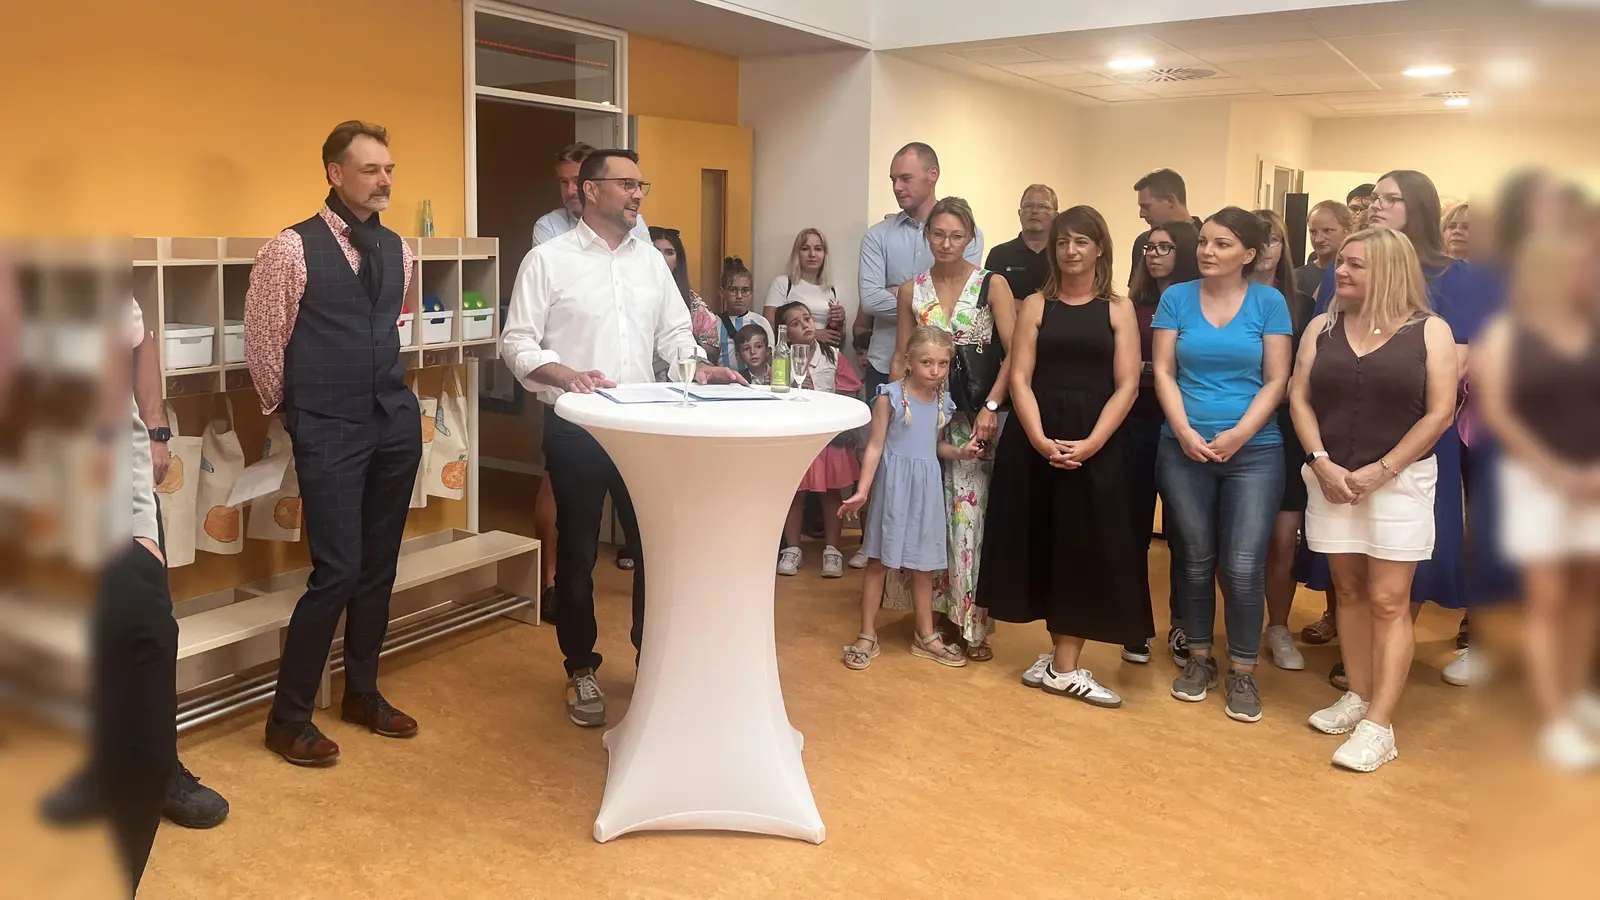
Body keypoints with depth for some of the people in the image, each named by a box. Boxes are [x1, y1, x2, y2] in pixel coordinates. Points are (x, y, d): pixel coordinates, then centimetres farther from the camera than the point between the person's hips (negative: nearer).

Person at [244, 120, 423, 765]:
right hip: (329, 432, -6)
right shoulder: (292, 248, -9)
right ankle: (288, 718, 9)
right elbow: (261, 339, -2)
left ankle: (362, 693, 29)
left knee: (379, 565, 13)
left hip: (396, 421, 6)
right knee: (337, 571, -7)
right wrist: (289, 408, 7)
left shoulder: (396, 250, 9)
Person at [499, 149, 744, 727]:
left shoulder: (651, 260, 11)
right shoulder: (548, 260, -4)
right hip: (574, 428, -4)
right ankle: (581, 671, 23)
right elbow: (517, 343, -7)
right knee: (577, 551, 7)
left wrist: (700, 369, -9)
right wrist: (566, 375, -24)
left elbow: (674, 333, 11)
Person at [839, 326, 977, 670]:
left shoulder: (943, 401, 5)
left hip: (927, 485, 5)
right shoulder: (890, 396, -10)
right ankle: (867, 636, 13)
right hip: (894, 483, -5)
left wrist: (960, 452, -2)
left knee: (924, 563, 13)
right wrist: (862, 491, -15)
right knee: (880, 560, 2)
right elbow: (875, 446, -10)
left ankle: (925, 635, 26)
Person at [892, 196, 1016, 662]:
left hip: (976, 414, -3)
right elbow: (901, 356, 12)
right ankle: (938, 609, 17)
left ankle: (971, 621, 3)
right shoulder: (911, 291, 7)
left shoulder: (992, 285, -2)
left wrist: (991, 406, -17)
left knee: (968, 513, -6)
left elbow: (1014, 353, -7)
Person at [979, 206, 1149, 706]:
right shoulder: (1036, 306, 8)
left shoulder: (1118, 309, 5)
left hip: (1097, 445, -1)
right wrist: (1040, 439, -15)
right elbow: (1019, 379, 0)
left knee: (1085, 545, -1)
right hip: (1036, 441, 1)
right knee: (1046, 542, 4)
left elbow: (1127, 385, -3)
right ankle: (1064, 660, 16)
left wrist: (1090, 444, -15)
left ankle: (1063, 664, 7)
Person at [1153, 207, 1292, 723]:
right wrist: (1185, 432, -11)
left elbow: (1276, 380, -2)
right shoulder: (1177, 298, 5)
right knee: (1195, 561, 9)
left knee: (1243, 566, -5)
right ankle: (1199, 658, 24)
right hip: (1183, 449, 2)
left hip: (1254, 452, -1)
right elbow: (1164, 372, 1)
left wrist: (1239, 434, -13)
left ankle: (1243, 672, 10)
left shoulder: (1269, 302, 1)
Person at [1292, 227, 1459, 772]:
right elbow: (1300, 399, 5)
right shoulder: (1323, 327, 7)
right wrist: (1322, 463, -9)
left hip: (1399, 481, -4)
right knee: (1349, 591, 10)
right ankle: (1357, 697, 21)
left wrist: (1380, 470, -12)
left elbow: (1440, 413, -7)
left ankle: (1379, 724, -2)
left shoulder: (1430, 331, -3)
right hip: (1331, 479, 4)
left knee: (1388, 601, -4)